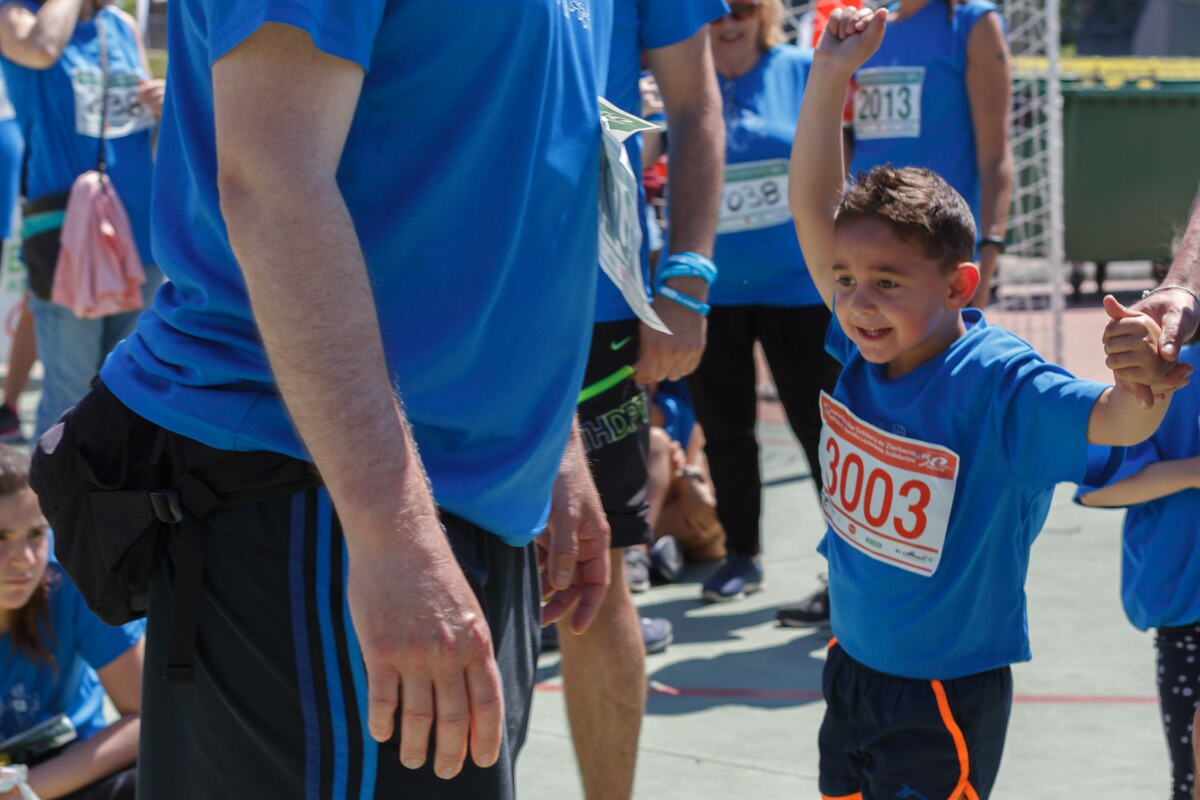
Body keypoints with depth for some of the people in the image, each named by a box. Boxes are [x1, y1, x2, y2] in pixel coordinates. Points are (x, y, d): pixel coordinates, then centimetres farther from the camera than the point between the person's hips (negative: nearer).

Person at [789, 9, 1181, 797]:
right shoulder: (866, 350, -4)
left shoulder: (996, 382, -21)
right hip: (852, 668, 7)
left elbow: (1112, 424, -34)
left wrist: (1144, 387, -56)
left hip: (947, 696, -7)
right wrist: (830, 79, -7)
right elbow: (814, 211, -1)